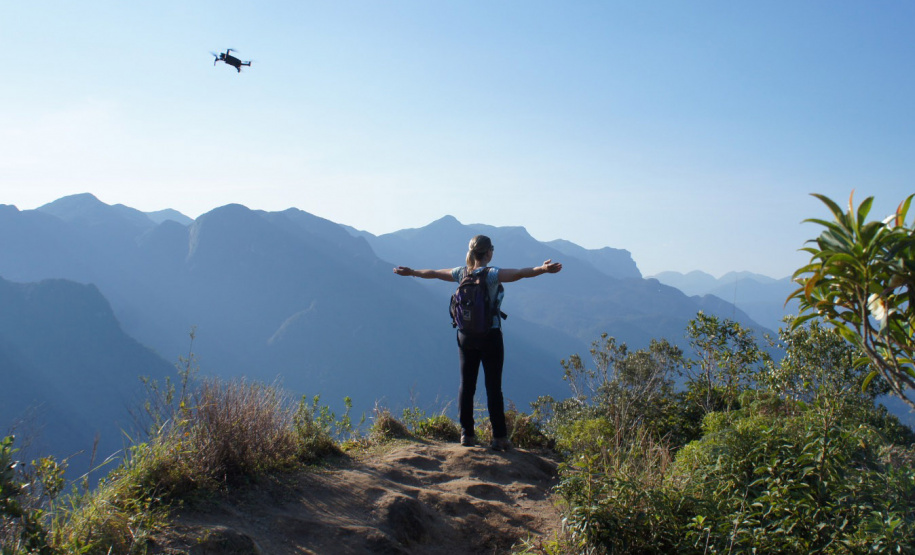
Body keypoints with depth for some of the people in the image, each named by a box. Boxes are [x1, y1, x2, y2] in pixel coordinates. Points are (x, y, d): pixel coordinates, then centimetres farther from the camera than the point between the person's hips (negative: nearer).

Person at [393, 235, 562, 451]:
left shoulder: (461, 273, 3)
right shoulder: (492, 274, -13)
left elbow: (432, 273, 17)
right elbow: (519, 273, -30)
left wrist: (410, 272, 33)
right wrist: (543, 269, -42)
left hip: (466, 337, 5)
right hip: (490, 336, -4)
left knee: (466, 385, 11)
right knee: (493, 387, 0)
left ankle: (467, 433, 16)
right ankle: (499, 437, 4)